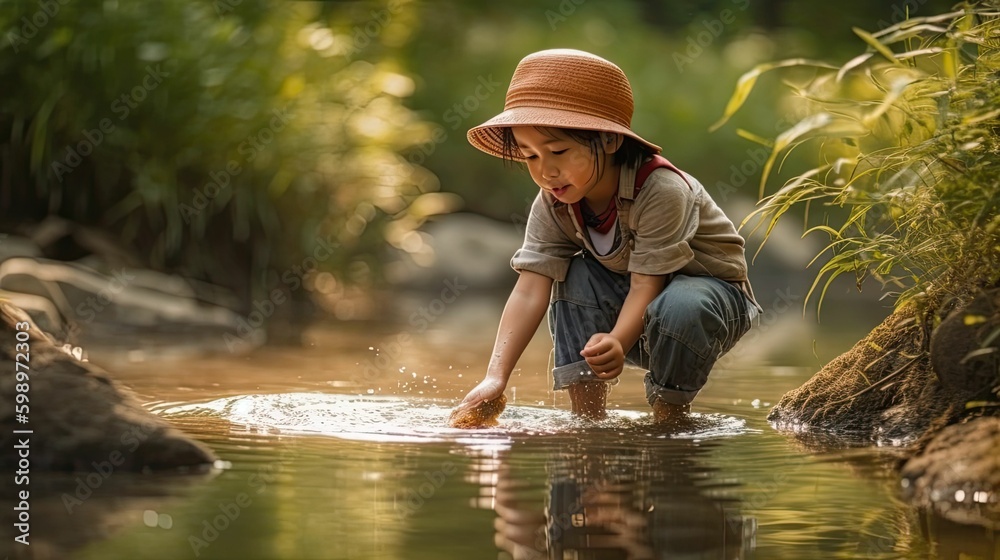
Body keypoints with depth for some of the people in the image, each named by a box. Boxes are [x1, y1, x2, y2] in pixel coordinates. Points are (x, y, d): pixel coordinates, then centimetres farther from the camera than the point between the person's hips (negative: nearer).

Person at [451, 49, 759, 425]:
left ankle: (668, 420, -14)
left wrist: (618, 343, -51)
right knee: (574, 279, -19)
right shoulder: (553, 204, -13)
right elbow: (530, 290, -21)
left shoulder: (661, 190, -31)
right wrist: (495, 376, -33)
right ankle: (588, 416, -13)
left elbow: (646, 284, -33)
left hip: (712, 286, -6)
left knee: (680, 308, -37)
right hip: (628, 297, 6)